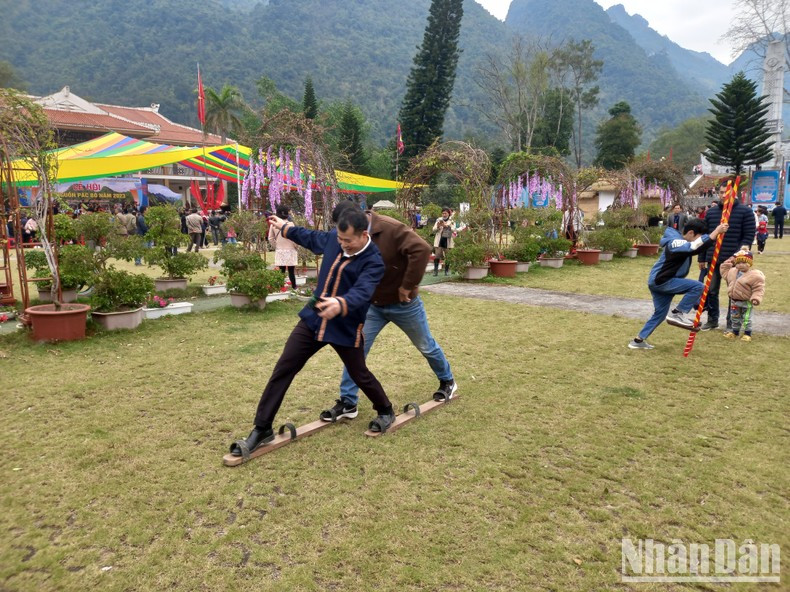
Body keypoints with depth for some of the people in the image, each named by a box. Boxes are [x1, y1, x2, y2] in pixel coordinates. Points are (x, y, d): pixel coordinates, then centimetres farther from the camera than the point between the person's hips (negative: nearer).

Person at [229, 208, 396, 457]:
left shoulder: (373, 262, -21)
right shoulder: (332, 238, -3)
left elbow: (361, 292, -39)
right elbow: (311, 238, 20)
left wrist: (341, 305, -61)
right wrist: (285, 227, 34)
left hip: (346, 328, -5)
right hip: (313, 318, 5)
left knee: (360, 375, 12)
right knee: (283, 369, 1)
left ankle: (386, 412, 42)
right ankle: (262, 429, 12)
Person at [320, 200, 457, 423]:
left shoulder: (391, 229, -25)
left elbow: (422, 249, -34)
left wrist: (408, 285, -28)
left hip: (403, 304, -5)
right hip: (372, 305, 5)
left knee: (426, 346, 14)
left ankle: (447, 381, 40)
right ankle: (348, 403, 8)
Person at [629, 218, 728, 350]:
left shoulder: (678, 240, 12)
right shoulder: (678, 243, -19)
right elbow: (699, 246, -37)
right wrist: (716, 231, -34)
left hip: (658, 281, 10)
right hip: (660, 281, -10)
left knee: (660, 313, 16)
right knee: (697, 286, -18)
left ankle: (638, 340, 21)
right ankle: (677, 314, -9)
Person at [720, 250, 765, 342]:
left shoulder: (755, 275, -17)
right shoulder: (732, 272, 2)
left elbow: (758, 289, -17)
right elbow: (724, 273, 25)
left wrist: (756, 298, -28)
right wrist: (728, 263, 16)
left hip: (746, 302, -6)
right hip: (734, 301, 6)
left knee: (746, 319, 4)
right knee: (735, 318, 18)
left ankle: (747, 333, 18)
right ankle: (735, 332, 33)